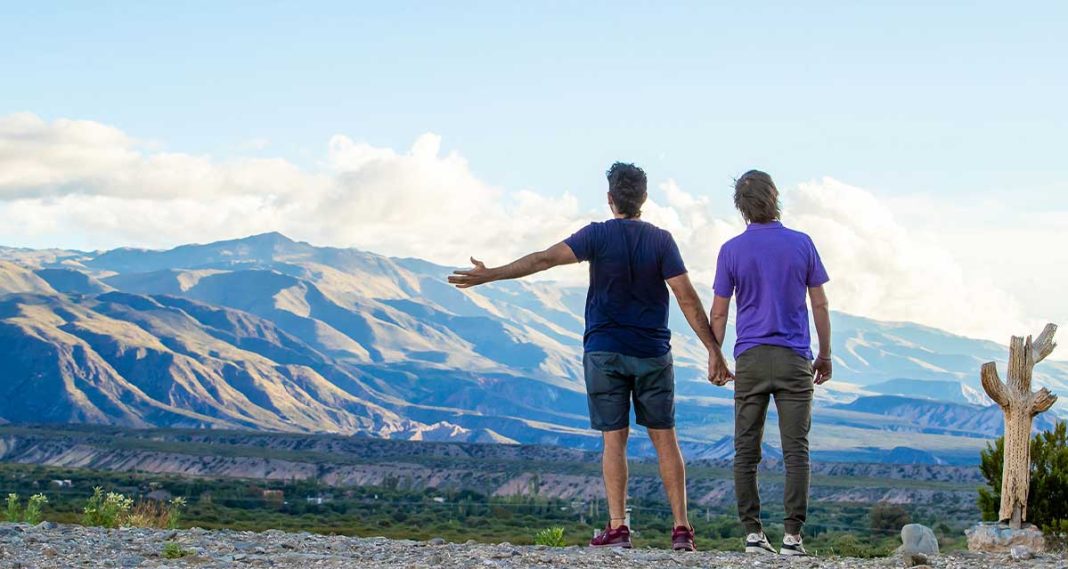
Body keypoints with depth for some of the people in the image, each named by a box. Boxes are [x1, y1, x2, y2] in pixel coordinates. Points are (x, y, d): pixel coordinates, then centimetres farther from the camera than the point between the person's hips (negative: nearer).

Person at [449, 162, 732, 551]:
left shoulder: (599, 235, -3)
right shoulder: (660, 240, -1)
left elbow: (545, 259, -13)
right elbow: (687, 298, -5)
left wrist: (490, 274, -11)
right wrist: (714, 351, -3)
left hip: (604, 351, -1)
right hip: (652, 353, 1)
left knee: (614, 439, 2)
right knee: (665, 439, 6)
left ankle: (617, 527, -4)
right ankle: (682, 529, 3)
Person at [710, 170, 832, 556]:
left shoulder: (732, 250, 0)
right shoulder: (801, 244, 1)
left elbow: (719, 313, 2)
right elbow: (820, 305, 4)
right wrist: (825, 356, 13)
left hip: (750, 360, 0)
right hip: (794, 361, 0)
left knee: (746, 451, 6)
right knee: (796, 451, -1)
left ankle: (752, 532, 3)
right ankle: (792, 535, -6)